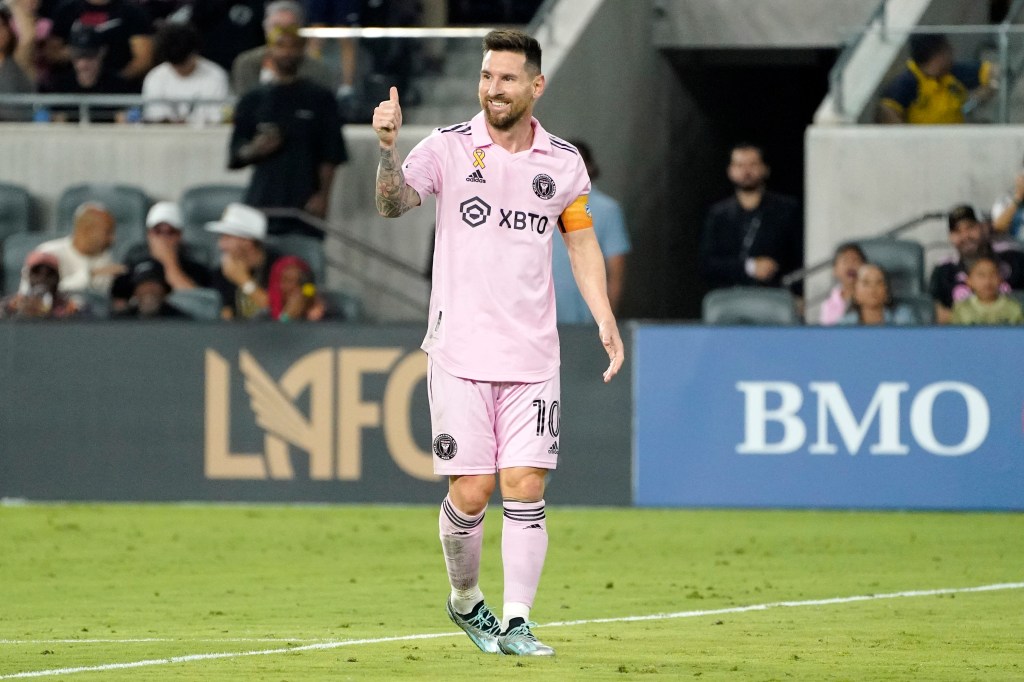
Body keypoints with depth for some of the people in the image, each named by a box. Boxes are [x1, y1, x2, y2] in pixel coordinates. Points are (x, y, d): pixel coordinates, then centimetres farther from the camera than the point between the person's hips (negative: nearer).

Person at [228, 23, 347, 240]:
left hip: (305, 205, -2)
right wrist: (255, 150, -10)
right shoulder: (253, 100, 14)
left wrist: (322, 195, -6)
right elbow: (236, 155, 12)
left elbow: (330, 156, 5)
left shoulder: (320, 99, 8)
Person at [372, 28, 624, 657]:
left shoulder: (562, 161, 6)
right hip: (460, 353, -2)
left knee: (525, 487, -5)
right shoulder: (449, 147, -2)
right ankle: (465, 601, 22)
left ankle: (517, 623, 1)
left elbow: (583, 243, 16)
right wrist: (388, 149, -34)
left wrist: (606, 320, 6)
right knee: (470, 492, -3)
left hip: (532, 356, 2)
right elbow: (394, 204, -15)